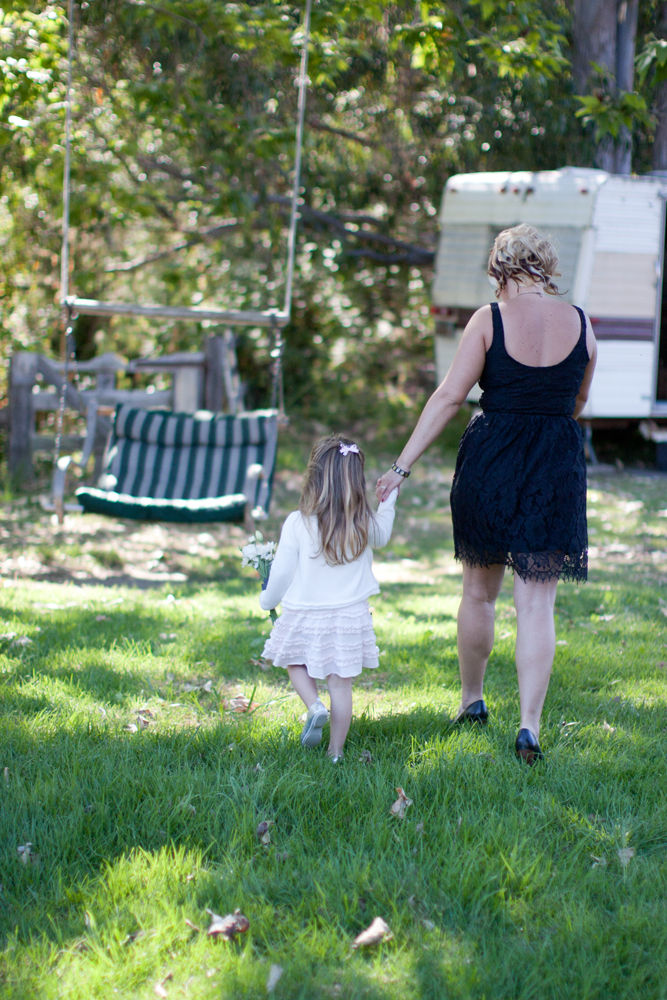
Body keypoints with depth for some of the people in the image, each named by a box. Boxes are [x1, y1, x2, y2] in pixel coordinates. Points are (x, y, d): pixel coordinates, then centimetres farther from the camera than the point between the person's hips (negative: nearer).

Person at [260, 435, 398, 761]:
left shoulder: (297, 523, -13)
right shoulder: (365, 524, -6)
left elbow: (282, 573, -6)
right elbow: (382, 538, 20)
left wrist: (267, 600, 13)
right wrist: (388, 505, 29)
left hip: (304, 616, -1)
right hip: (349, 615, 2)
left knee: (298, 664, 23)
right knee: (340, 683, 8)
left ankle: (314, 707, -3)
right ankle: (336, 752, 11)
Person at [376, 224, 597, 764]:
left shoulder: (490, 319, -7)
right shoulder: (580, 323, 1)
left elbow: (450, 397, -10)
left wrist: (403, 465, -7)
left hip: (490, 460, -1)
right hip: (558, 469, 1)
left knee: (479, 591, 17)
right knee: (537, 603, 2)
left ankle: (472, 699, 32)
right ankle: (530, 725, -8)